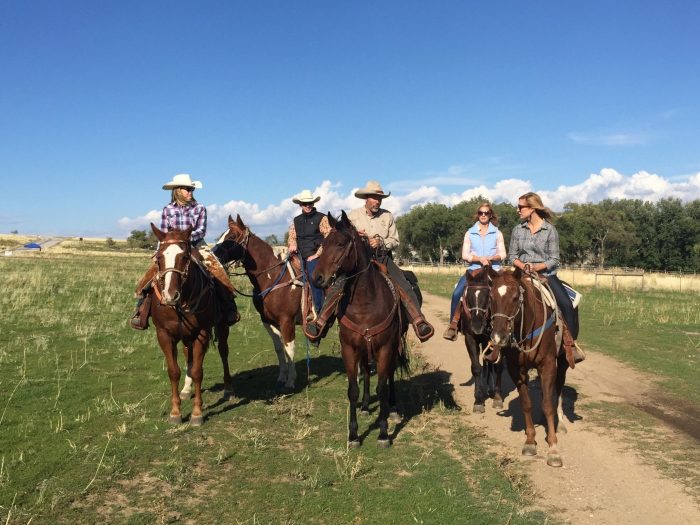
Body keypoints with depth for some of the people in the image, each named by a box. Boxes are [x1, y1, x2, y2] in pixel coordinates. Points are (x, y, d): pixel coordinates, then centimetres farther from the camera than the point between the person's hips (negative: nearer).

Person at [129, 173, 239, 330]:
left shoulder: (199, 208, 3)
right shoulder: (167, 210, 6)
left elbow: (201, 230, -6)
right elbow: (163, 234, 6)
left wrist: (188, 237, -23)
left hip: (196, 246, -1)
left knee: (217, 271, -21)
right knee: (154, 269, -19)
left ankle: (229, 308, -11)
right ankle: (141, 310, -10)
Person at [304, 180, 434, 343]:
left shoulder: (387, 216, 8)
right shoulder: (353, 216, 5)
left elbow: (395, 240, 10)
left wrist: (381, 242, -11)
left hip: (383, 258, 1)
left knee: (405, 287, -19)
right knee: (337, 287, -22)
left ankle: (419, 322, -18)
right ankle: (320, 323, -22)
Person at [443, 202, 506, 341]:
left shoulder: (497, 233, 12)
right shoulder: (470, 233, 12)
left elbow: (502, 254, 5)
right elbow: (465, 255, 3)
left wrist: (491, 258, -15)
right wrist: (480, 259, -13)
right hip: (474, 269, 0)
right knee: (457, 292, -21)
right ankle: (453, 325, -14)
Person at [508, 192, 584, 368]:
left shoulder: (550, 230, -1)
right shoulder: (518, 230, 8)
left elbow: (554, 259, -1)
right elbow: (512, 256, 10)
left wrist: (537, 267, -18)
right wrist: (523, 265, -11)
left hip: (546, 274, -2)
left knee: (568, 305, -23)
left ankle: (570, 342, -9)